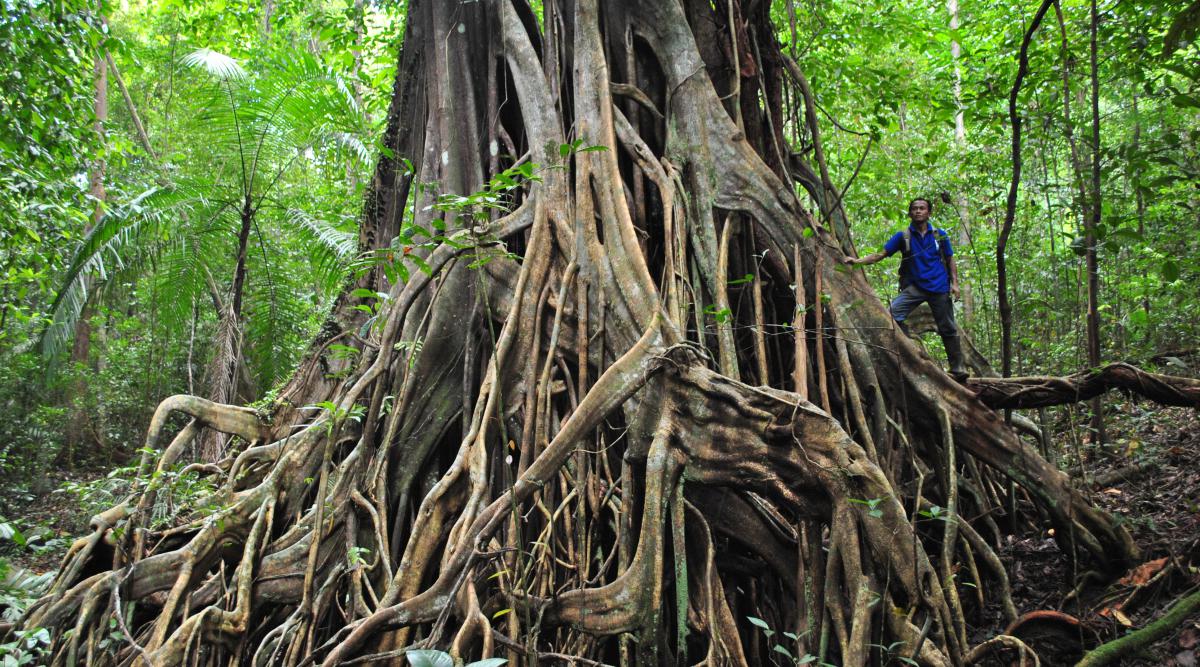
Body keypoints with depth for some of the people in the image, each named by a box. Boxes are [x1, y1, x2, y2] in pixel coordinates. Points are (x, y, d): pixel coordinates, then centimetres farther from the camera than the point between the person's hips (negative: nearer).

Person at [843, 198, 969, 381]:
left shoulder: (940, 235, 3)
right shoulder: (903, 236, 1)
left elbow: (950, 260, 11)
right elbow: (880, 255, -5)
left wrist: (954, 283, 1)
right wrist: (857, 261, -19)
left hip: (939, 288, 0)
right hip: (914, 287, 0)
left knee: (948, 329, 5)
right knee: (894, 312, -23)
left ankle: (958, 368, 17)